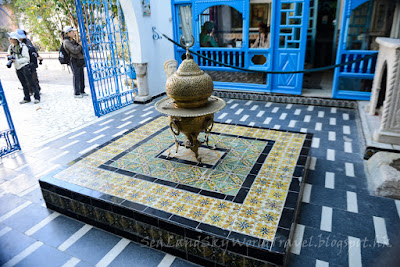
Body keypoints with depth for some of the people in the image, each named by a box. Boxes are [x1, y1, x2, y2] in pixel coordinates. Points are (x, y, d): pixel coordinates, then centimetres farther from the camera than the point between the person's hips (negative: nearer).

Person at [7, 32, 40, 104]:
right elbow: (9, 55, 19)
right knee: (24, 84, 11)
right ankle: (27, 98, 17)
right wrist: (10, 58, -5)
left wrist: (16, 60, -22)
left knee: (31, 82, -5)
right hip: (17, 68, 6)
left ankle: (37, 97, 0)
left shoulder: (23, 46, -11)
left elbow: (27, 59, -13)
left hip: (25, 67, -6)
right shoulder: (11, 47, 8)